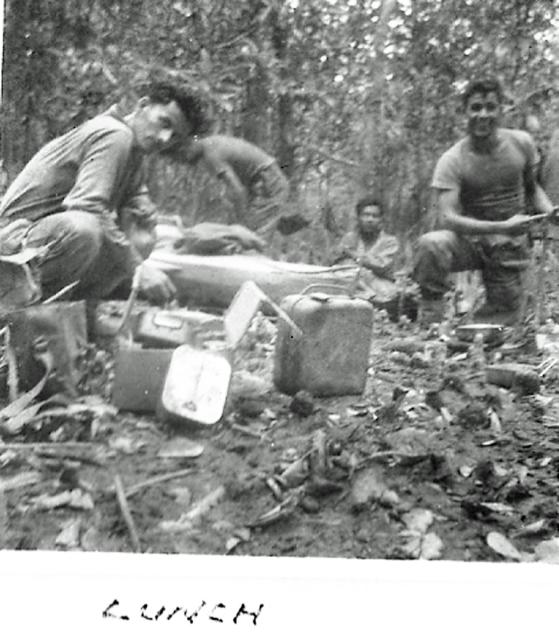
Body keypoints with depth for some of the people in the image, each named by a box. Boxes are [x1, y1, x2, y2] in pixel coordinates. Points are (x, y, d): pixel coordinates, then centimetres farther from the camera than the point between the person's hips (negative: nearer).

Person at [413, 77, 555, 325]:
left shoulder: (521, 143, -4)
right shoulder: (452, 161, -17)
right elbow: (448, 218, -26)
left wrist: (549, 210, -9)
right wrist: (502, 227, -35)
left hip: (512, 248, 4)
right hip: (471, 241, -3)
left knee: (504, 318, 4)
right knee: (431, 244, -35)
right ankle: (429, 324, -19)